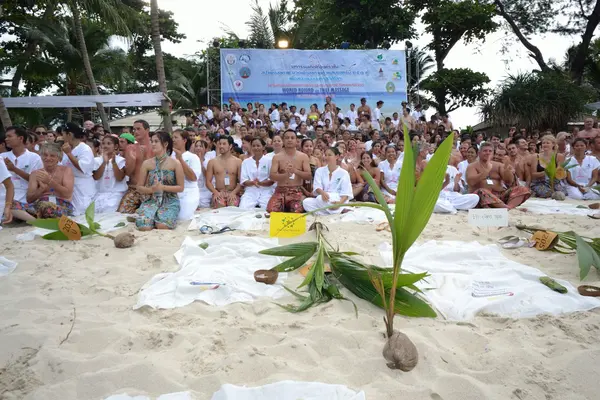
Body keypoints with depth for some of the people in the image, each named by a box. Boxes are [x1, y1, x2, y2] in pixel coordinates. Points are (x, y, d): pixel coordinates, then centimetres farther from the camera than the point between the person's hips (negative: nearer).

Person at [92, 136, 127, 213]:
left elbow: (119, 178, -10)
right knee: (94, 208, -15)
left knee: (108, 209, -21)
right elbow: (96, 177, -5)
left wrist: (113, 162, -19)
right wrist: (104, 162, -15)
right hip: (100, 192, 2)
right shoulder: (97, 160, 7)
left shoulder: (120, 160, 0)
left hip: (116, 193, -2)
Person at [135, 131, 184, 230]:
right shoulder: (146, 163, 3)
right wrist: (151, 189, -15)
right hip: (151, 200, 2)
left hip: (170, 201, -1)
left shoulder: (175, 163, -3)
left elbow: (180, 188, -2)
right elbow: (139, 188, 7)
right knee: (144, 226, -25)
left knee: (163, 225, -29)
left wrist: (162, 187, -16)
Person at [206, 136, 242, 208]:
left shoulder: (238, 162, 7)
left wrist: (234, 192, -15)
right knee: (219, 209, -30)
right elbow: (208, 181, 8)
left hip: (233, 193, 0)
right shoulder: (212, 162, 11)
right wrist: (215, 192, -9)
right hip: (218, 193, 0)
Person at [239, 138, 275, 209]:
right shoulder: (245, 162, 11)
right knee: (243, 210, -22)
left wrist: (260, 183, -19)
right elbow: (243, 181, 4)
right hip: (250, 192, 1)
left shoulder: (269, 161, 4)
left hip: (266, 192, -1)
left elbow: (272, 180, -1)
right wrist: (253, 182, -17)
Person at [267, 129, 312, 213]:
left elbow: (309, 176, -1)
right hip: (280, 191, 1)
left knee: (297, 212, -28)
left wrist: (295, 171, -18)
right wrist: (285, 174, -23)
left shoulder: (303, 156, 6)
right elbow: (272, 176, -4)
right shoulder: (277, 157, 6)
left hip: (296, 191, -1)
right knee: (272, 211, -24)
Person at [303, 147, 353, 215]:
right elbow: (317, 187, -5)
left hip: (338, 200, -4)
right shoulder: (320, 171, 10)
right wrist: (323, 193, -31)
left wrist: (340, 203, -29)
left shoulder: (343, 173, 2)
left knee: (320, 198, -34)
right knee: (306, 202, -26)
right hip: (325, 199, 4)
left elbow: (346, 193, -6)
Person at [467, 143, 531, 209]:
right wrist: (488, 169, -16)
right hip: (482, 196, -5)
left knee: (523, 189, -15)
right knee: (482, 192, -38)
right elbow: (471, 182, -15)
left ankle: (508, 207, -42)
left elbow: (509, 182, 6)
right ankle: (507, 208, -42)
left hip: (500, 195, 5)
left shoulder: (498, 165, 17)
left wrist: (507, 169, -13)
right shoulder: (472, 166, 5)